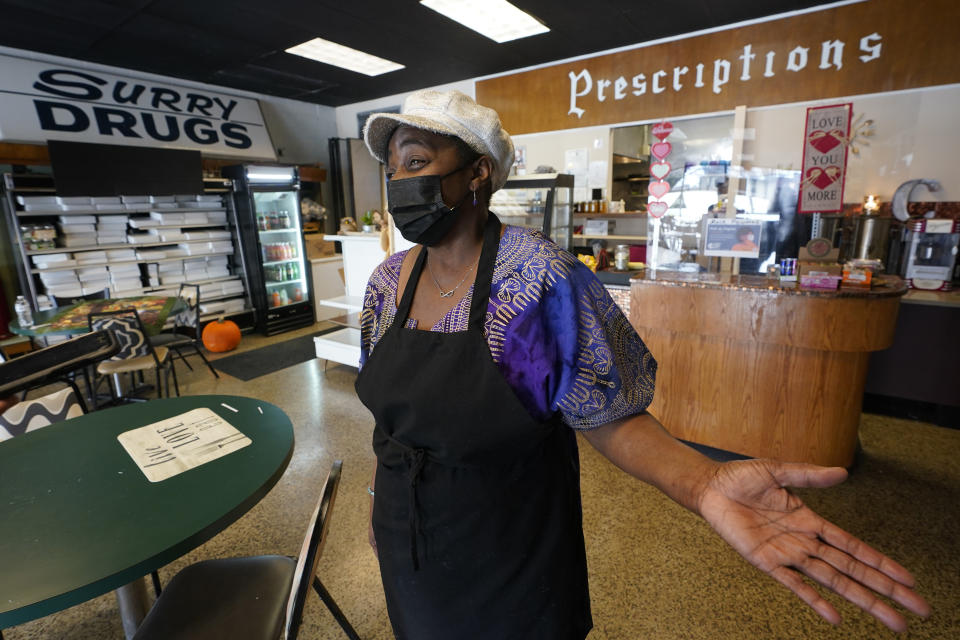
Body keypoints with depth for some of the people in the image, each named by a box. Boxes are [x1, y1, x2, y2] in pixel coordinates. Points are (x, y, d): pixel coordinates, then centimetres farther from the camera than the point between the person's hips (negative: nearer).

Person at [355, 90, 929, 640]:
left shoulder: (543, 281, -25)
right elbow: (391, 410, 5)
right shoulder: (388, 282, -5)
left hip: (513, 560, -5)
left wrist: (704, 482, -35)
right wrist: (382, 499, 14)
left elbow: (606, 415, -19)